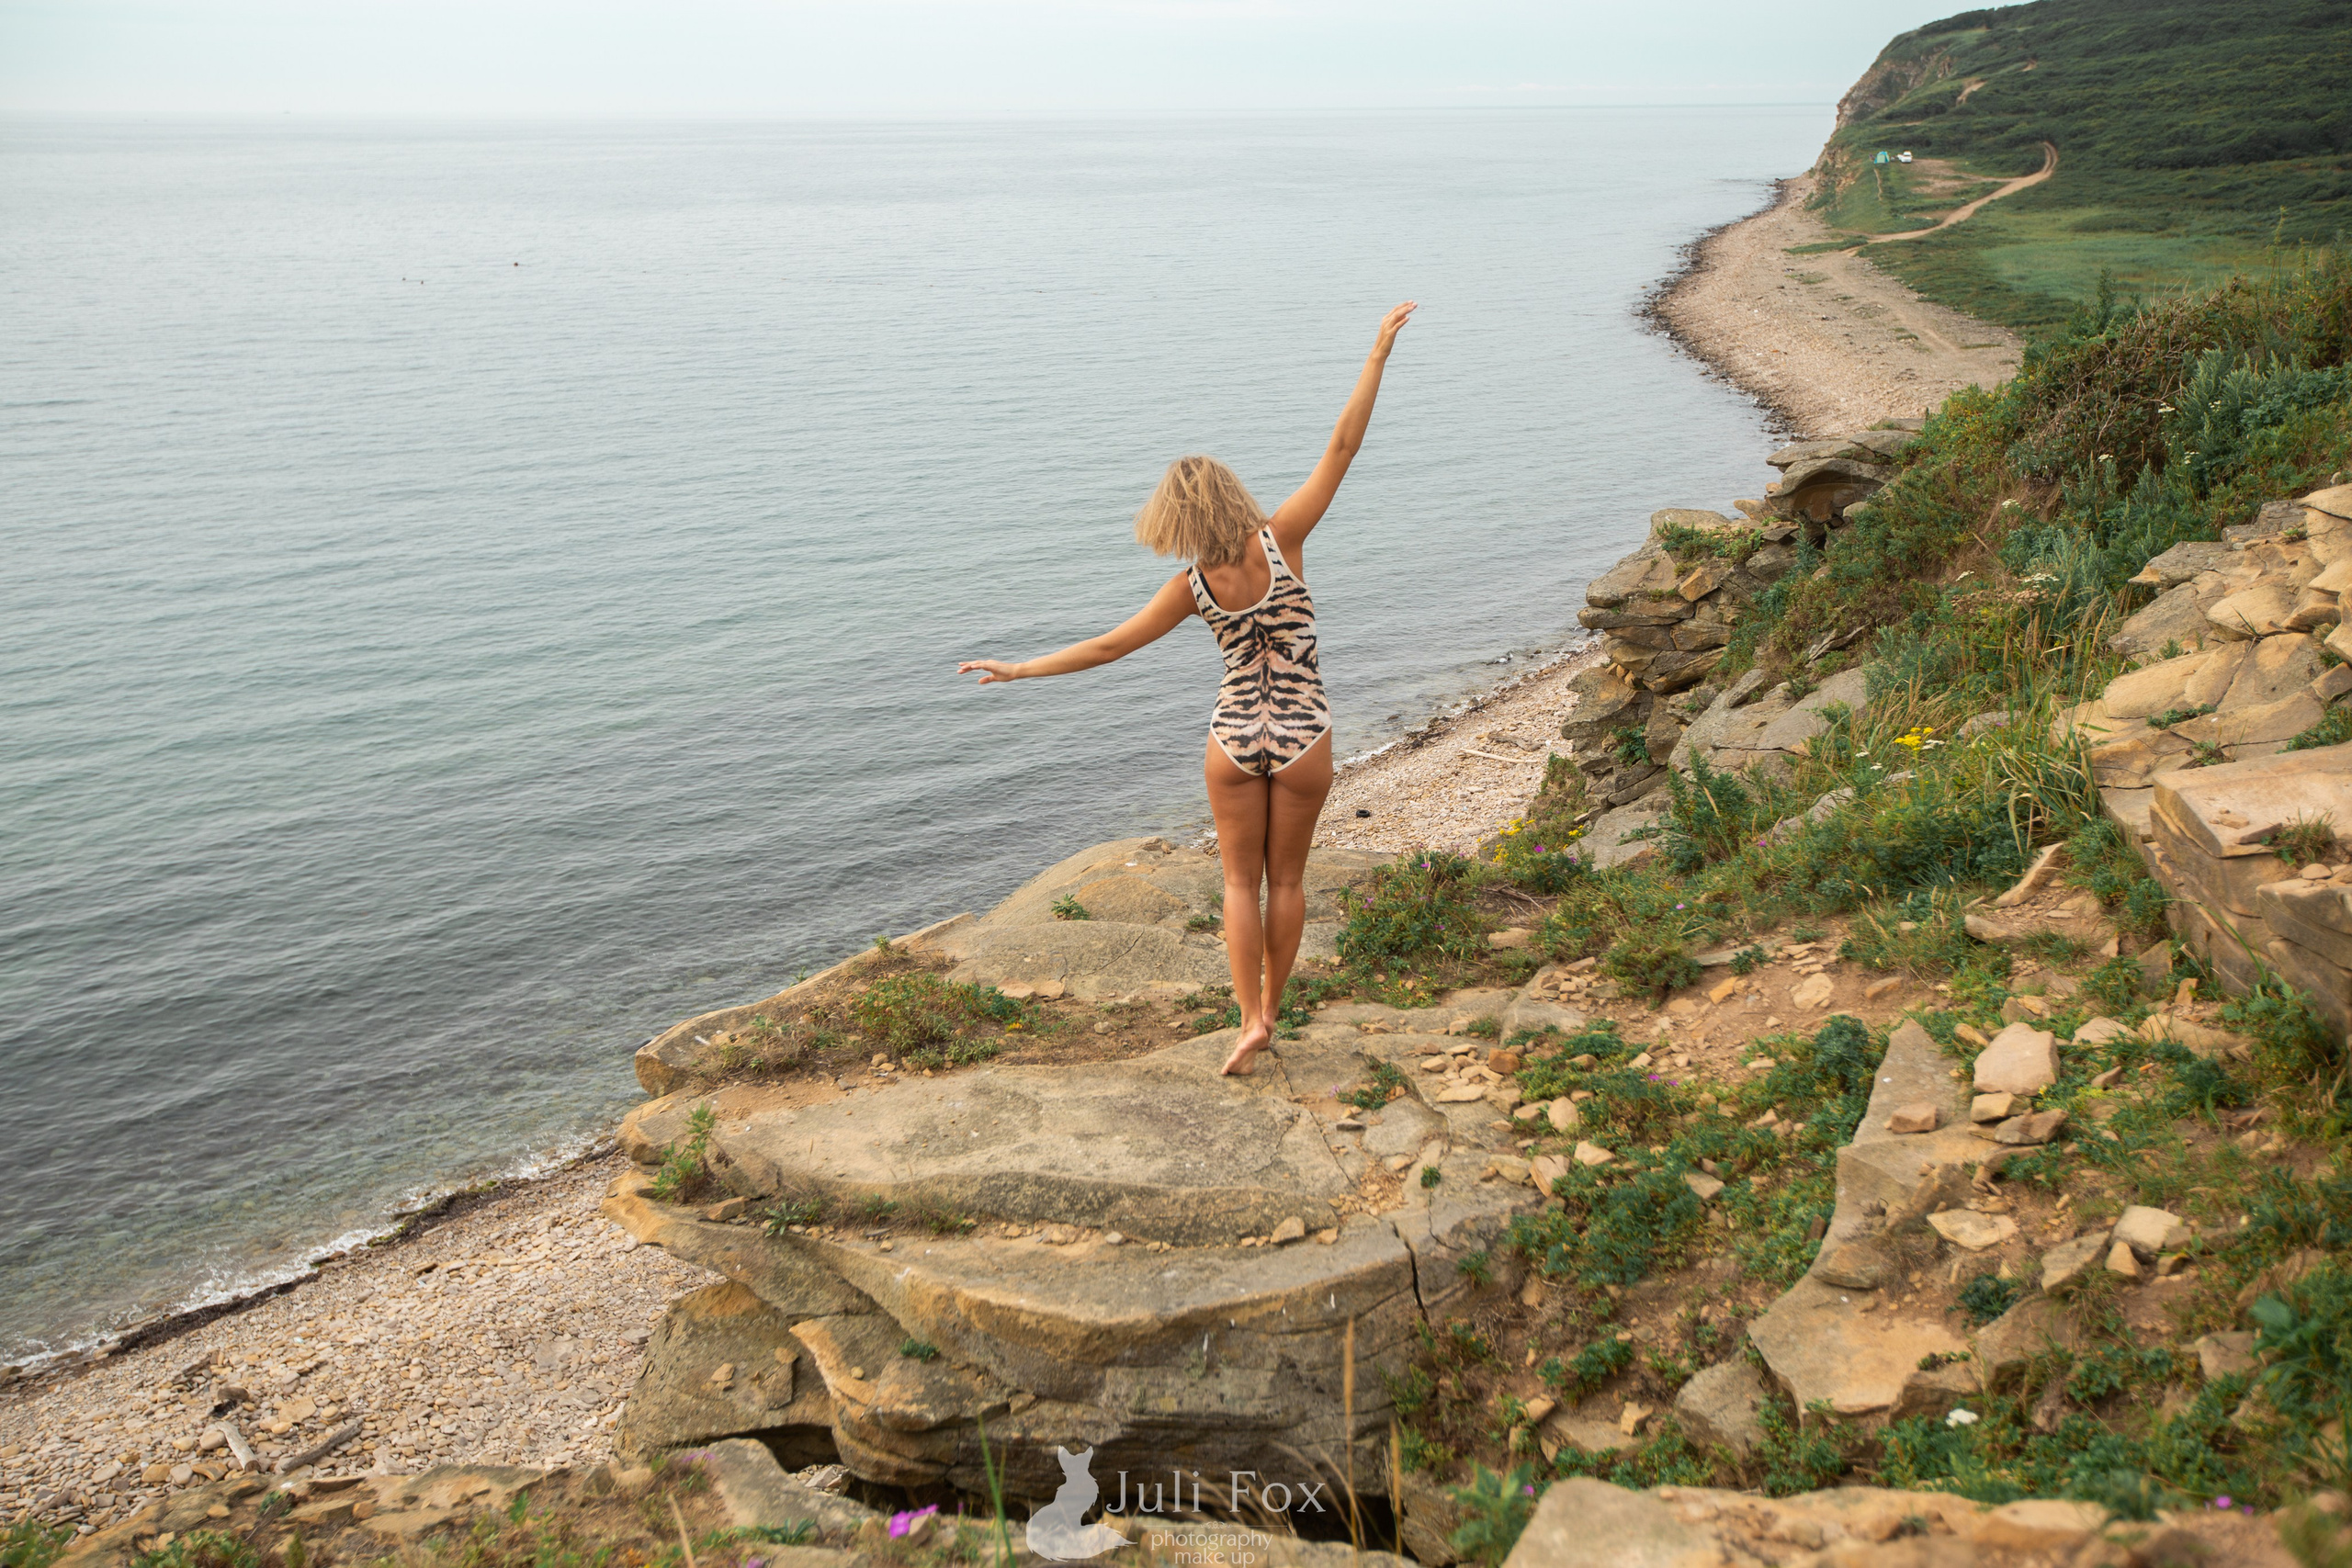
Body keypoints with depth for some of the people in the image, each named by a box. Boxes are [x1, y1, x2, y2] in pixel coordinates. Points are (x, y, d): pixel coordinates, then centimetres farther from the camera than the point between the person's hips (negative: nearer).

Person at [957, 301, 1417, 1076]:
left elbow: (1109, 646, -6)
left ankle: (1251, 1019, 2)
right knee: (1286, 877, 15)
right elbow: (1343, 445, -13)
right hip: (1302, 737, 0)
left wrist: (1019, 670, 3)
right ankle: (1269, 1006, 25)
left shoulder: (1191, 585, -10)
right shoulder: (1280, 539, -13)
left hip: (1234, 738, 0)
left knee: (1241, 881, 12)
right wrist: (1379, 353, -9)